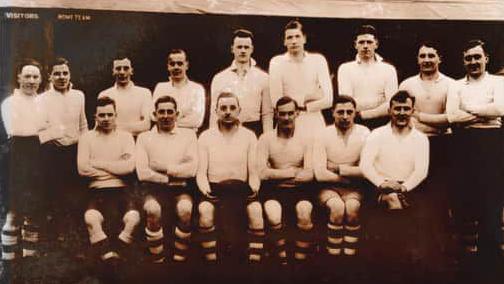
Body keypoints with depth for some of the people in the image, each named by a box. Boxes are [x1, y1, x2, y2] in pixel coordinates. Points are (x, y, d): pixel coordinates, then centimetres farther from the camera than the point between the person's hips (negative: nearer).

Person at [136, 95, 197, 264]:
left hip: (180, 188, 0)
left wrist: (162, 168, -3)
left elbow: (192, 168, 0)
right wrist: (170, 177, -4)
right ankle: (157, 261, -18)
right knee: (152, 209, -34)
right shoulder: (144, 138, 13)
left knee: (185, 208, -34)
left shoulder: (188, 135, 14)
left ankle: (180, 259, -16)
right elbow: (142, 173, 0)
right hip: (154, 188, 0)